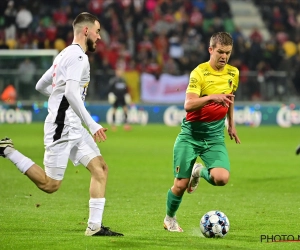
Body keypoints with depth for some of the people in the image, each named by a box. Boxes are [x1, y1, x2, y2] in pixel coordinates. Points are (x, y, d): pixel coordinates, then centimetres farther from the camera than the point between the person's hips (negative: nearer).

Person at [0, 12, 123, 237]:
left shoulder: (65, 55, 18)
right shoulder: (78, 56, -13)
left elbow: (41, 86, 24)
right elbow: (71, 92, -26)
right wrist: (92, 124, -25)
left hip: (73, 127, 10)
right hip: (62, 127, -10)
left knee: (100, 168, 3)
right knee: (50, 184, -6)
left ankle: (95, 226, 1)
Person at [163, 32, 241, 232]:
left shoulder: (233, 73, 4)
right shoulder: (199, 73, -13)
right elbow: (188, 105, -25)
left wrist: (231, 124, 29)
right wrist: (211, 97, -39)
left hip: (215, 135, 3)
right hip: (191, 133, -3)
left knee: (222, 178, -21)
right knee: (180, 184, -3)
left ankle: (200, 171, 16)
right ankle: (170, 219, 27)